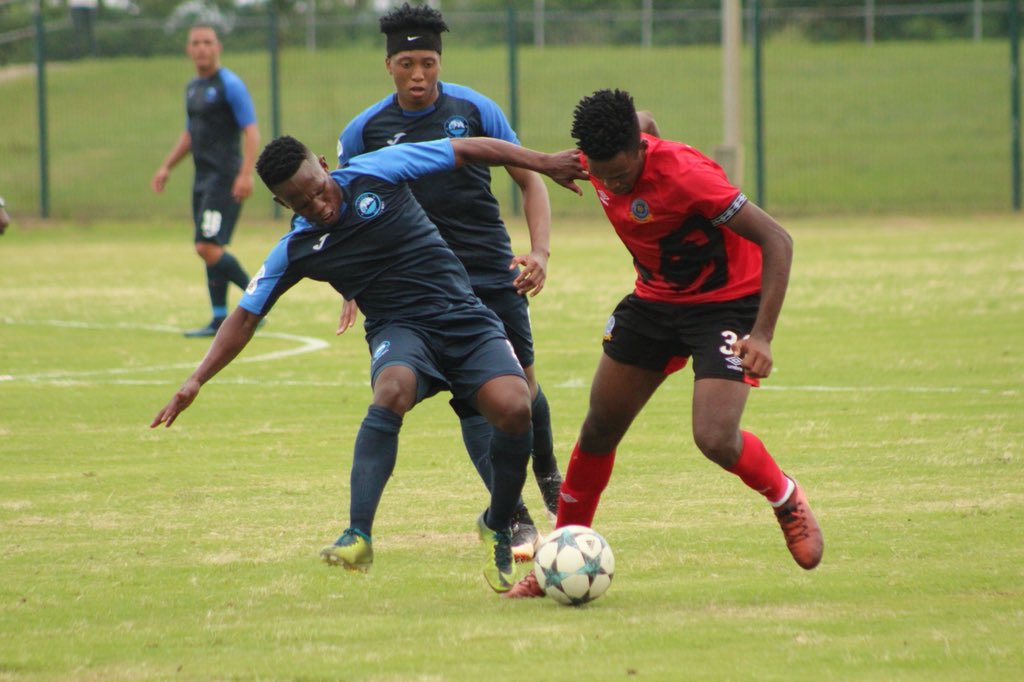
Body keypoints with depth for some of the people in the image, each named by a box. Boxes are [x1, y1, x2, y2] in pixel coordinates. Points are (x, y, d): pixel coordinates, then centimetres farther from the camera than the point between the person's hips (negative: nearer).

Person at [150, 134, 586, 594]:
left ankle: (497, 529, 1)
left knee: (513, 407, -25)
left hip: (463, 317, 0)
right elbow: (246, 316, 10)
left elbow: (468, 150, 2)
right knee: (392, 391, -36)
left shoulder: (377, 173, -3)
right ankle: (358, 538, -40)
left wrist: (543, 163, -1)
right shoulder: (296, 251, 2)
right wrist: (196, 381, 2)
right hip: (400, 330, 0)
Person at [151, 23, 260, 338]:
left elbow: (251, 132, -15)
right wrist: (166, 167, 19)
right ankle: (219, 320, 11)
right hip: (203, 179, 9)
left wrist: (246, 174, -24)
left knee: (208, 248, -16)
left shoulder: (230, 85, -9)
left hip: (225, 179, -9)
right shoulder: (193, 88, 16)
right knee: (209, 251, 7)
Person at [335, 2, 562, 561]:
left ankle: (547, 474, 38)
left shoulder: (474, 110, -1)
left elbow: (528, 180, 4)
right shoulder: (365, 131, -1)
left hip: (495, 276, 1)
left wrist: (540, 251, -10)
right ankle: (514, 520, -7)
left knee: (521, 385, 8)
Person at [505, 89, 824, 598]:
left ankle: (786, 501, 9)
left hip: (726, 300, -6)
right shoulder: (599, 161, -12)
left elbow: (776, 241, -30)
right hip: (656, 297, 7)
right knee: (599, 430, 7)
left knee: (716, 440, -22)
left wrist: (762, 336, -36)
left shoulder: (683, 175, -33)